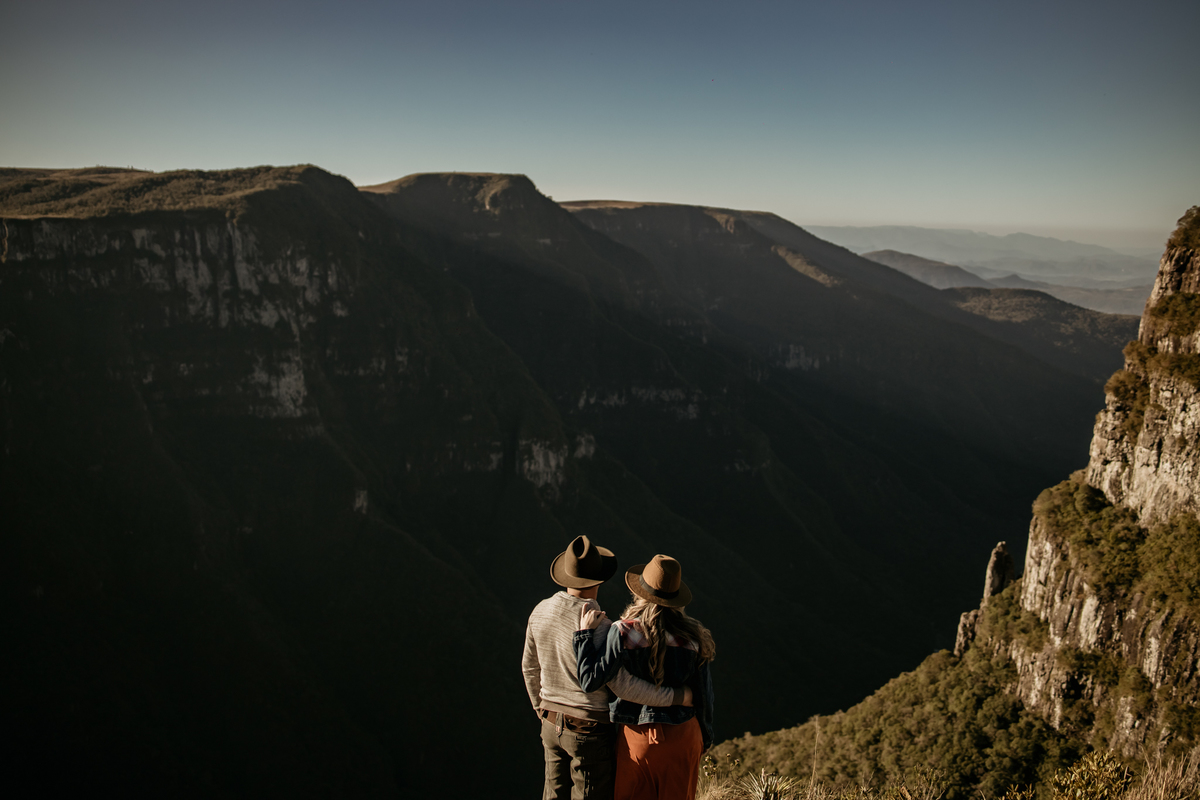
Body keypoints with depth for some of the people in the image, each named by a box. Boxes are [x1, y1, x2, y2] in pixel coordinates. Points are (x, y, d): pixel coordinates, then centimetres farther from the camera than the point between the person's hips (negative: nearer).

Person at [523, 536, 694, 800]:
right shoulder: (596, 626, -28)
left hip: (554, 725, 7)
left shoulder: (541, 611, -6)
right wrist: (678, 696, -19)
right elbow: (622, 685, -28)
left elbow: (530, 667, 6)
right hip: (590, 731, -6)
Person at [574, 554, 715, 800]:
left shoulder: (625, 633, -19)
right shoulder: (692, 637, -10)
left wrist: (584, 633, -13)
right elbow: (703, 692, -1)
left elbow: (590, 681, -20)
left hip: (638, 737, -2)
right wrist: (705, 737, 14)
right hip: (683, 736, 2)